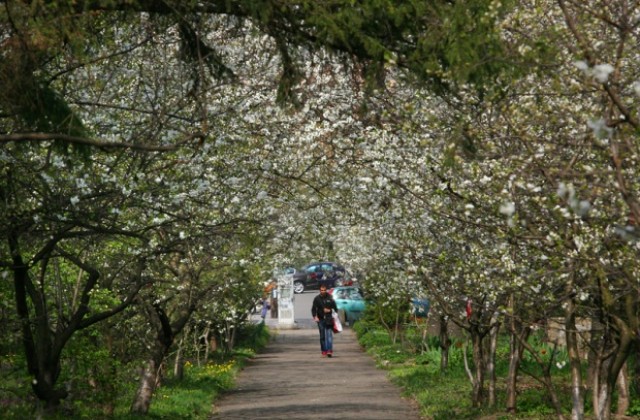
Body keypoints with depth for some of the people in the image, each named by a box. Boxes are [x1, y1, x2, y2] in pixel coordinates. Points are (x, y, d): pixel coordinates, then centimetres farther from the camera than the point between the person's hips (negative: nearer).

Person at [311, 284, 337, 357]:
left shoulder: (330, 298, 3)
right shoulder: (317, 299, 4)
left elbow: (335, 307, 12)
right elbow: (313, 309, 1)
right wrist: (315, 316, -13)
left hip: (329, 319, -1)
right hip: (320, 319, 1)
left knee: (329, 335, -11)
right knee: (322, 336, 6)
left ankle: (330, 350, -17)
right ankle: (324, 351, 13)